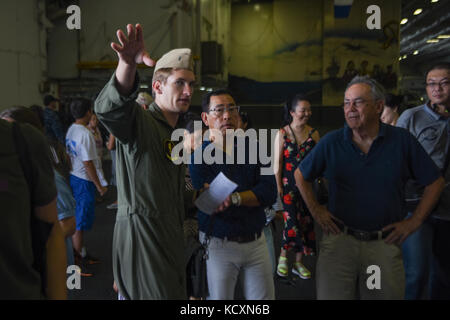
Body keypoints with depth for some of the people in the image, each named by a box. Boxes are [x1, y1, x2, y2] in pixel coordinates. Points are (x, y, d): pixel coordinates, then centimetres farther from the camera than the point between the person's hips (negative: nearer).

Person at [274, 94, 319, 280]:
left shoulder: (313, 134, 5)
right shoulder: (283, 133, -2)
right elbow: (278, 162, -2)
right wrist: (279, 186, -6)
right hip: (289, 182, -3)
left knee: (305, 221, 6)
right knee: (291, 220, -11)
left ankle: (298, 262, 20)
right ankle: (283, 257, 11)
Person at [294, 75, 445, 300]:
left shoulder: (402, 140, -3)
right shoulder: (331, 142, -1)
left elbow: (435, 182, 5)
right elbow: (301, 175, 12)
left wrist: (414, 222, 0)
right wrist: (315, 210, 3)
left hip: (385, 244, 1)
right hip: (338, 238, 0)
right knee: (332, 294, 3)